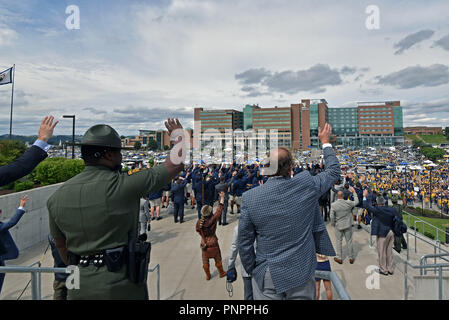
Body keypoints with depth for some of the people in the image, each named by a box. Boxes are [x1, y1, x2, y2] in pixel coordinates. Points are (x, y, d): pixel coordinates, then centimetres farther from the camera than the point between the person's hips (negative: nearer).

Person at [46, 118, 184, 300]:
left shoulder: (57, 196, -1)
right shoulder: (124, 186, -18)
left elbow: (61, 245, 11)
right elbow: (176, 164, -11)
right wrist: (178, 135, 8)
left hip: (79, 289, 5)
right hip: (121, 286, -4)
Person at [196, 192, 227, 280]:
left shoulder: (199, 222, -19)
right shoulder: (213, 220, -25)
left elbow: (198, 231, -1)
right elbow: (219, 210, -16)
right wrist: (222, 198, -8)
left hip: (204, 244, 2)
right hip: (213, 244, -2)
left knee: (205, 261, 20)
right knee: (218, 260, 20)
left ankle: (207, 276, 36)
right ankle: (221, 273, 39)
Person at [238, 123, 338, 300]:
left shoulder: (249, 197, -14)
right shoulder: (306, 184, -14)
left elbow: (245, 243, -6)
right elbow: (334, 171, 7)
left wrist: (252, 271, 10)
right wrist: (325, 141, 19)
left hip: (267, 277, -1)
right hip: (301, 272, 1)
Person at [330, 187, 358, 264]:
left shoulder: (333, 205, -15)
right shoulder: (348, 203, -13)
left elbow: (332, 217, -13)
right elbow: (356, 202, 8)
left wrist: (333, 224, 4)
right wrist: (354, 192, 15)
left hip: (338, 226, -1)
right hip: (348, 225, 1)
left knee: (339, 241, 11)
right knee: (349, 241, 12)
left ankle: (339, 258, 18)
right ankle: (351, 258, 24)